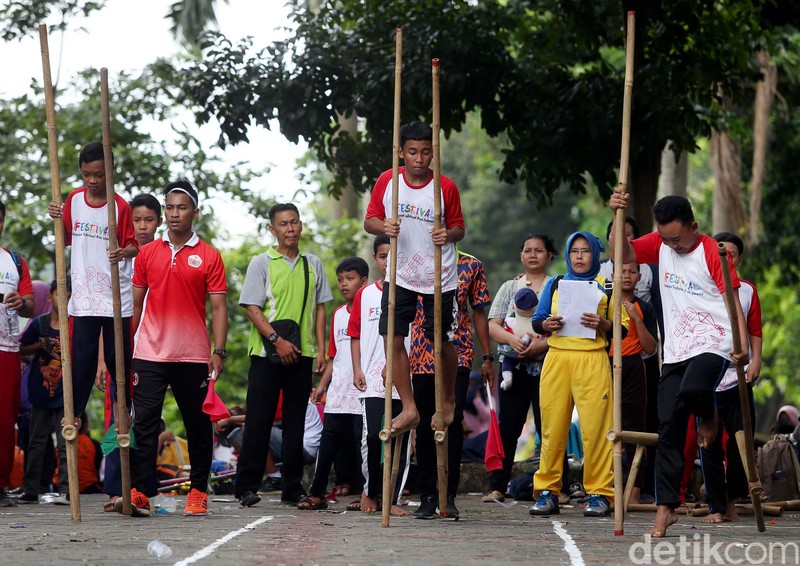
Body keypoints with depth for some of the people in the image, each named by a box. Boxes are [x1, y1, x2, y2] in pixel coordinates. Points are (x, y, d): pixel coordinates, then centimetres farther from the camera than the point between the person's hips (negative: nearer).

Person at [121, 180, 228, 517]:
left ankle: (198, 492, 16)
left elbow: (218, 307, -1)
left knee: (198, 425, 6)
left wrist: (219, 352, -10)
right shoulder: (147, 254, 9)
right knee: (144, 422, -7)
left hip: (193, 356, -1)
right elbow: (135, 304, 13)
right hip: (150, 354, 1)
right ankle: (139, 492, -10)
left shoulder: (209, 257, 2)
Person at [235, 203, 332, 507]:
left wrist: (320, 349, 6)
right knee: (259, 419, -4)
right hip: (266, 353, -4)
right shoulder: (261, 263, 1)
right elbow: (252, 308, -6)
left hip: (302, 354, 4)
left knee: (296, 421, 6)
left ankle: (293, 488, 10)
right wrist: (277, 340, -16)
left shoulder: (313, 264, 13)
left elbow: (319, 308, 15)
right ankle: (247, 485, -1)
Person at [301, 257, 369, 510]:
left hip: (362, 391, -6)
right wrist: (322, 384, 14)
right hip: (338, 391, 6)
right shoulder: (338, 314, 17)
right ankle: (317, 493, 6)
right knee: (329, 439, 4)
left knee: (361, 440, -3)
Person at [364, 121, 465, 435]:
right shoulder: (387, 181, -3)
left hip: (439, 277, -2)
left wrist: (449, 235, -21)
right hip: (400, 276, 2)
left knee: (442, 342, 7)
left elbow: (458, 227, 2)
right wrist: (383, 227, -20)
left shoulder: (446, 188, -8)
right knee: (392, 339, -8)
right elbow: (369, 220, 3)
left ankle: (449, 402, 28)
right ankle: (409, 409, -1)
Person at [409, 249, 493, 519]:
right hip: (422, 356, 1)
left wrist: (487, 357, 9)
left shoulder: (471, 265, 7)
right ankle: (427, 496, 13)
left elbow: (479, 313, 12)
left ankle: (449, 495, -8)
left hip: (458, 355, -1)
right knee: (425, 425, 4)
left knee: (452, 420, -14)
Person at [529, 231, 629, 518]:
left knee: (595, 427, -9)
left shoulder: (607, 288, 13)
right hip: (557, 358, 2)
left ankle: (599, 493, -4)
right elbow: (536, 321, 16)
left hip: (592, 360, -2)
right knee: (552, 427, -3)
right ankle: (547, 491, 3)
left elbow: (623, 328, 7)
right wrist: (547, 325, -6)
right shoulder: (555, 284, 19)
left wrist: (602, 324, -12)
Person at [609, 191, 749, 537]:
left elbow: (732, 299, -11)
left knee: (692, 390, -36)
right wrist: (618, 216, -10)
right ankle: (665, 507, 2)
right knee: (669, 428, -1)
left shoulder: (712, 252, -8)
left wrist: (742, 343, -22)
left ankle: (708, 417, 2)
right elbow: (622, 253, 5)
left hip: (712, 344, -5)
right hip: (675, 350, 5)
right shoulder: (660, 244, 10)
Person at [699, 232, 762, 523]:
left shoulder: (747, 290, 9)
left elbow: (755, 330, 10)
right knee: (710, 444, -2)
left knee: (740, 442, 2)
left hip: (738, 379, 1)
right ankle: (716, 507, 2)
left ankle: (731, 501, 18)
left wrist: (756, 360, -3)